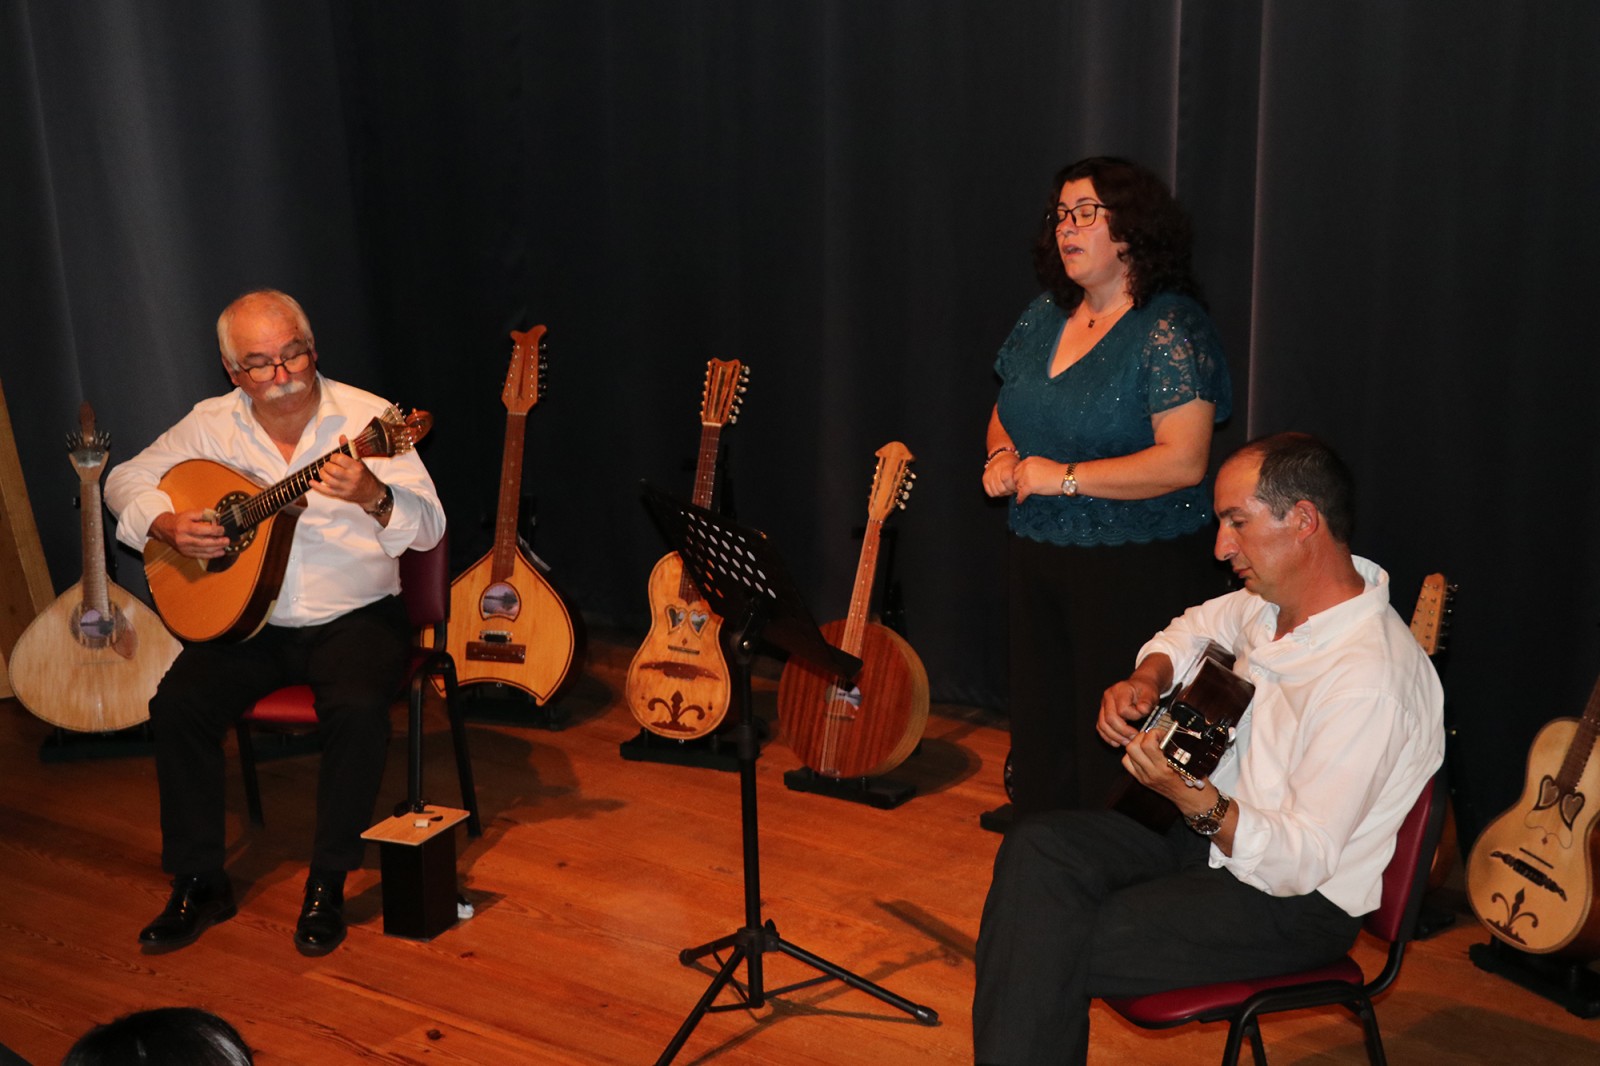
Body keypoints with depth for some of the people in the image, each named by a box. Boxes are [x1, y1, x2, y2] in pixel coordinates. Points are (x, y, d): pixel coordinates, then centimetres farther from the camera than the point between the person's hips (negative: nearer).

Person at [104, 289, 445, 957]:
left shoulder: (367, 419, -9)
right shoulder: (213, 425, 3)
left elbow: (429, 528, -18)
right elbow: (126, 480, 14)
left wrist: (373, 497, -39)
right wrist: (165, 525, -8)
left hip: (355, 617, -3)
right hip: (249, 619, 4)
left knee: (359, 707, -32)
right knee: (177, 703, -19)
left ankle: (327, 885, -13)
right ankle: (198, 883, -2)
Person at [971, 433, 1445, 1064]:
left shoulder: (1370, 680, -28)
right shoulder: (1276, 599, 0)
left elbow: (1303, 862, -28)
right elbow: (1196, 628, 23)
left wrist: (1196, 801, -42)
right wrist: (1145, 680, 2)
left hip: (1295, 900, -9)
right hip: (1215, 827, 9)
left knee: (1057, 951, -22)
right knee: (1036, 849, -12)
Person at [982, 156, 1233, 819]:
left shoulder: (1171, 329, -12)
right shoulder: (1044, 317, 10)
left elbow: (1183, 461, -21)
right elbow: (1005, 411, 25)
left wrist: (1063, 478, -19)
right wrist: (1002, 454, 2)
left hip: (1135, 571, -7)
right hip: (1036, 560, 7)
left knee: (1113, 748, -3)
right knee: (1039, 734, 13)